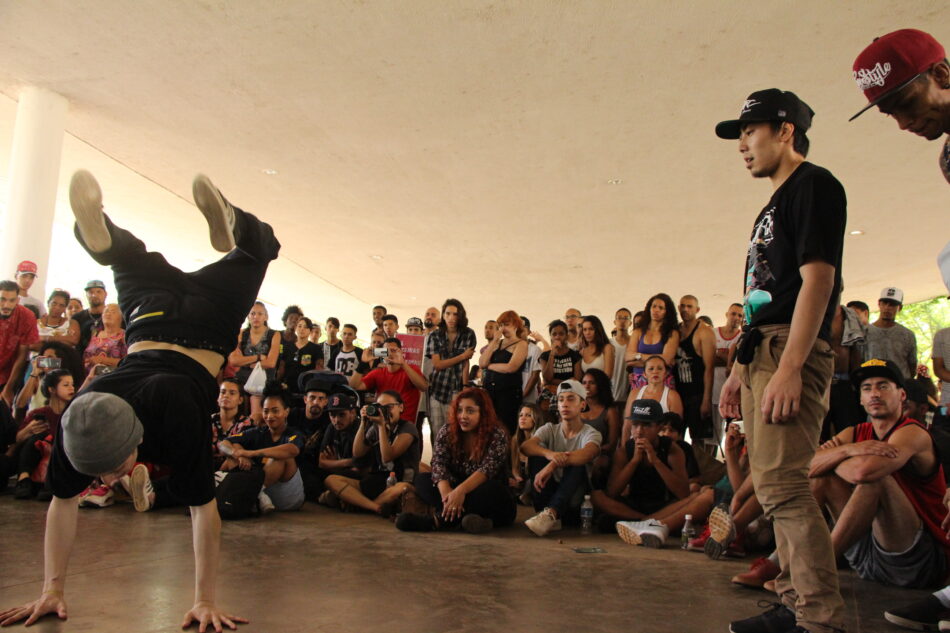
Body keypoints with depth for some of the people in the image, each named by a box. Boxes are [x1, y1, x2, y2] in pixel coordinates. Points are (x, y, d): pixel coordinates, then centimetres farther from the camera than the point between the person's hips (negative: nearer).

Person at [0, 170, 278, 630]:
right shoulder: (78, 420, -32)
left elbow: (203, 508, -36)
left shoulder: (178, 417, -44)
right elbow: (62, 502, -18)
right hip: (150, 321, 2)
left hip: (206, 328, -2)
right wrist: (52, 590, -16)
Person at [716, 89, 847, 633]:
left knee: (780, 484, -14)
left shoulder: (814, 184, -4)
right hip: (762, 353, 10)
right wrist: (741, 372, 20)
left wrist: (788, 367, -24)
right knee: (777, 486, 11)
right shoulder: (775, 206, 24)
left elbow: (818, 276, -17)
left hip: (791, 351, -10)